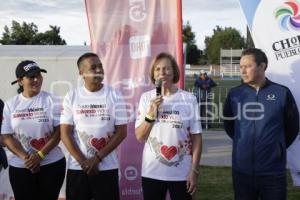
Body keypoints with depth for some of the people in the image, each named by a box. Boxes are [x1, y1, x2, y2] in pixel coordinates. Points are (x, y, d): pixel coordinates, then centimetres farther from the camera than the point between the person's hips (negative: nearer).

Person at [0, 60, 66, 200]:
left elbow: (59, 131, -6)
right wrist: (26, 158, -14)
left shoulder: (51, 100, -2)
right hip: (20, 167, 1)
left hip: (52, 164, -1)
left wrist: (40, 155, -15)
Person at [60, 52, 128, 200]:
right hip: (77, 168, 1)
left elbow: (122, 132, -4)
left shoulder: (114, 95, -1)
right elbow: (65, 134, -2)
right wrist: (84, 162, -10)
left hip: (107, 168, -1)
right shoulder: (71, 97, 1)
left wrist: (97, 158, -11)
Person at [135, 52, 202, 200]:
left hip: (181, 173, -1)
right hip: (152, 172, 1)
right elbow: (140, 137, 0)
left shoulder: (189, 99, -2)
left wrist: (194, 170, -3)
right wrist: (151, 113, -14)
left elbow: (196, 137, 0)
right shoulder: (146, 98, 1)